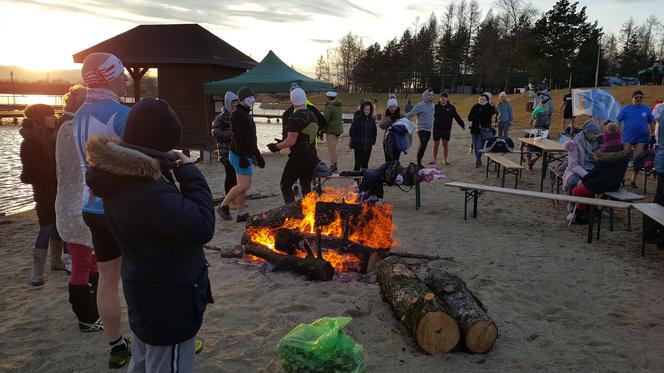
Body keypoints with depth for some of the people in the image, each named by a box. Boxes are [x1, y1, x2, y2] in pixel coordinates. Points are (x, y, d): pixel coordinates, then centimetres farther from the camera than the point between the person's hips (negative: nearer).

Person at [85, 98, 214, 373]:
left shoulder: (124, 176, 1)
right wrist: (191, 175, -20)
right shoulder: (147, 189, -29)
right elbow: (202, 228, -29)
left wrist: (168, 170, 0)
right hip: (168, 298, -10)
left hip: (146, 290, 10)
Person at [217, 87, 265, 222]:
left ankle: (241, 214, 14)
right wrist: (242, 157, -27)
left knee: (245, 185, 9)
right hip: (240, 155, -10)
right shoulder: (237, 114, -12)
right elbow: (237, 138, -21)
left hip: (246, 155, 10)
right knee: (244, 185, -14)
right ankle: (223, 206, -2)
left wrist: (258, 156, 25)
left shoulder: (246, 115, 20)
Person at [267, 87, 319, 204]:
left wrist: (276, 146, -6)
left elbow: (291, 141, -22)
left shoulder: (294, 118, -17)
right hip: (312, 156, 8)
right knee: (306, 186, 17)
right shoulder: (312, 115, 9)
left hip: (298, 157, -8)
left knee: (285, 185, 3)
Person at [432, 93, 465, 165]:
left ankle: (445, 160, 17)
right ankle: (434, 160, 17)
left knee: (445, 145, 6)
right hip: (437, 129, 0)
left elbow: (457, 117, 5)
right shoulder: (436, 107, 0)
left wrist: (462, 125, 5)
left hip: (446, 130, 0)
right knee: (435, 145, 6)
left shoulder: (451, 107, 2)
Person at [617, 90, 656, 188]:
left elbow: (651, 122, 11)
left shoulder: (646, 109, 4)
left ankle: (633, 180, 18)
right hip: (627, 138, -2)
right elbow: (618, 121, -3)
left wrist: (652, 134, 6)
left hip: (641, 138, 2)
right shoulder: (626, 109, -2)